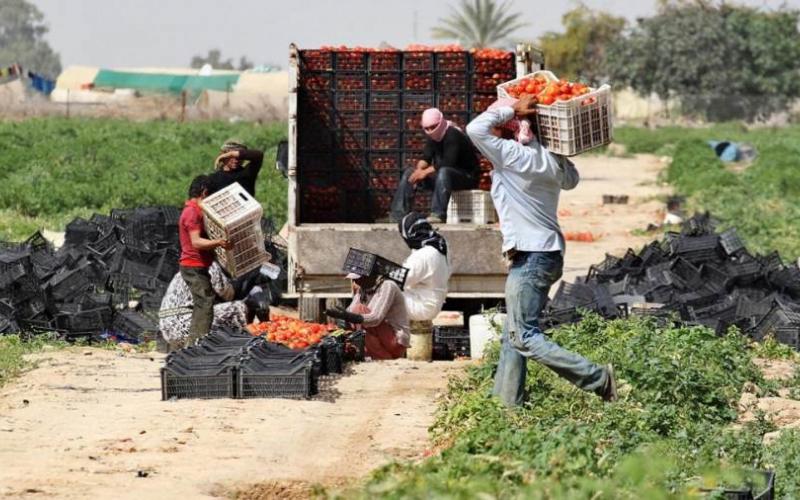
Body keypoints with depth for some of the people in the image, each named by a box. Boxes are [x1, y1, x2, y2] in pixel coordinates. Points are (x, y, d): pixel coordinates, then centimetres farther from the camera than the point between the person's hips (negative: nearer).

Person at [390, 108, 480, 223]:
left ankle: (438, 214, -45)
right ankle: (398, 216, -7)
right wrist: (419, 169, -21)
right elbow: (426, 157, 1)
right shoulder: (432, 137, 6)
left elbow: (448, 163, -29)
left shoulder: (453, 135, -20)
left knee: (443, 172, -40)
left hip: (468, 176, -9)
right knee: (409, 173, 1)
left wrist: (426, 172, -28)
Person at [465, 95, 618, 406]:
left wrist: (511, 110, -10)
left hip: (530, 258, -10)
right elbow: (570, 180, 29)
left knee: (525, 337, -8)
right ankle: (506, 402, 13)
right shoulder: (548, 159, 9)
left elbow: (476, 129, -22)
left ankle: (598, 379, -11)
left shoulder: (514, 157, -16)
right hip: (549, 251, 10)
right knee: (513, 337, 13)